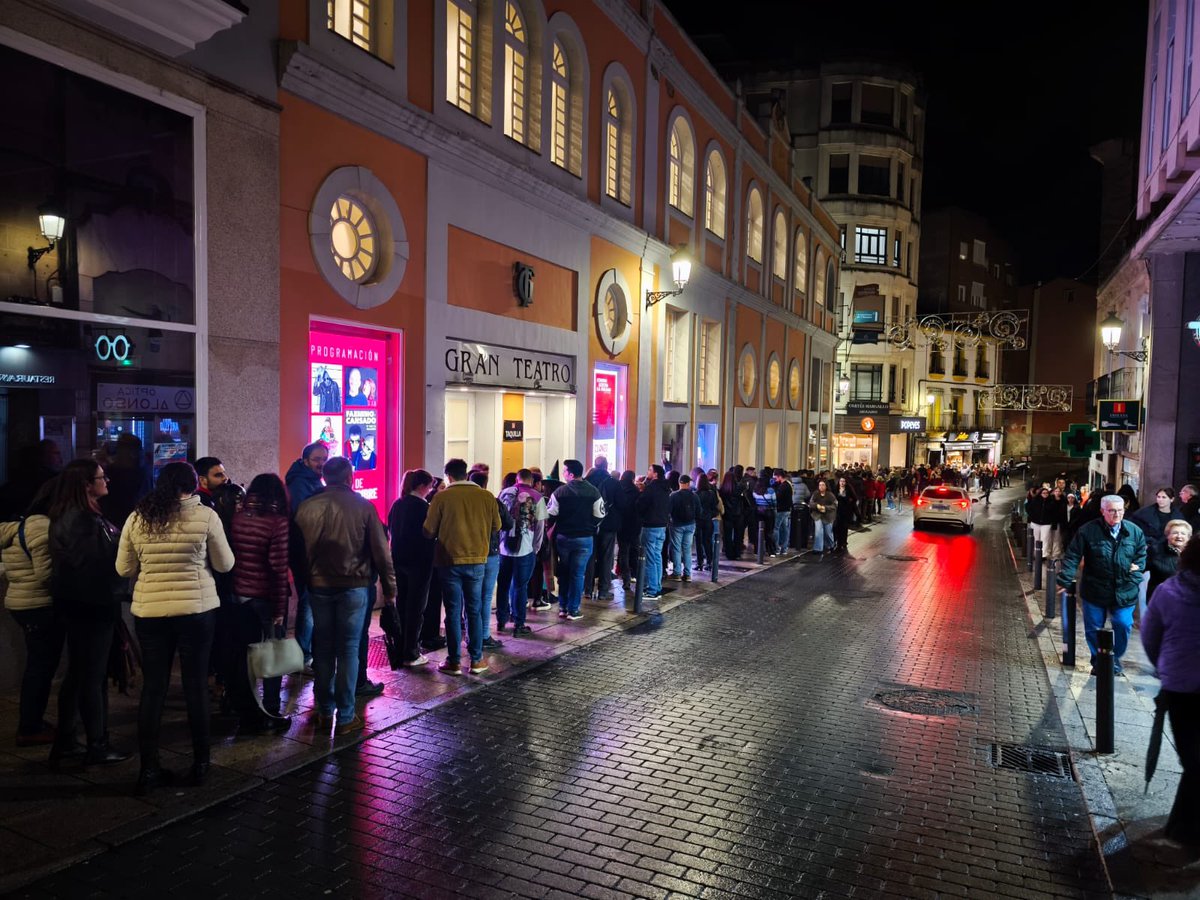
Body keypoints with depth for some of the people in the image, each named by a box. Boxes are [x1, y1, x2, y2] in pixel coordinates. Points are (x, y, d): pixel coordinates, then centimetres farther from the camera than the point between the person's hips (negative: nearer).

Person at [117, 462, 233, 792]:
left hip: (149, 612, 2)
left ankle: (148, 769, 16)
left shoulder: (137, 518, 0)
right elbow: (225, 564, 0)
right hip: (197, 610, -2)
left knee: (153, 688, 11)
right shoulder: (205, 515, -8)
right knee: (196, 686, 9)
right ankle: (200, 763, 19)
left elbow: (124, 569, 8)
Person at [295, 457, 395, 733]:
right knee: (348, 650, 3)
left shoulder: (307, 507, 0)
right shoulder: (363, 506, -7)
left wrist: (303, 583, 17)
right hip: (354, 586, -3)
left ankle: (324, 711, 21)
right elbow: (381, 552, -6)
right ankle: (345, 716, 5)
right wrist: (390, 589, 1)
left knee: (323, 649, 12)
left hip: (318, 586, 3)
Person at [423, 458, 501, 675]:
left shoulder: (442, 497, -10)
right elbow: (496, 527, 6)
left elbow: (428, 531, -6)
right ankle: (476, 660, 16)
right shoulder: (486, 497, -4)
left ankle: (454, 661, 11)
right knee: (474, 611, 12)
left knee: (453, 612, 7)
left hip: (449, 561, -2)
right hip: (476, 560, 2)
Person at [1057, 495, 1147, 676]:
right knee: (1093, 628, 8)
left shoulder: (1135, 532, 0)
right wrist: (1064, 580, -15)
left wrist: (1136, 570, -4)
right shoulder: (1088, 531, -10)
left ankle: (1115, 659, 26)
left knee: (1123, 625, 1)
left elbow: (1141, 557, 14)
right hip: (1094, 591, -1)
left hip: (1124, 591, 2)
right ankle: (1098, 661, 28)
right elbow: (1072, 556, -9)